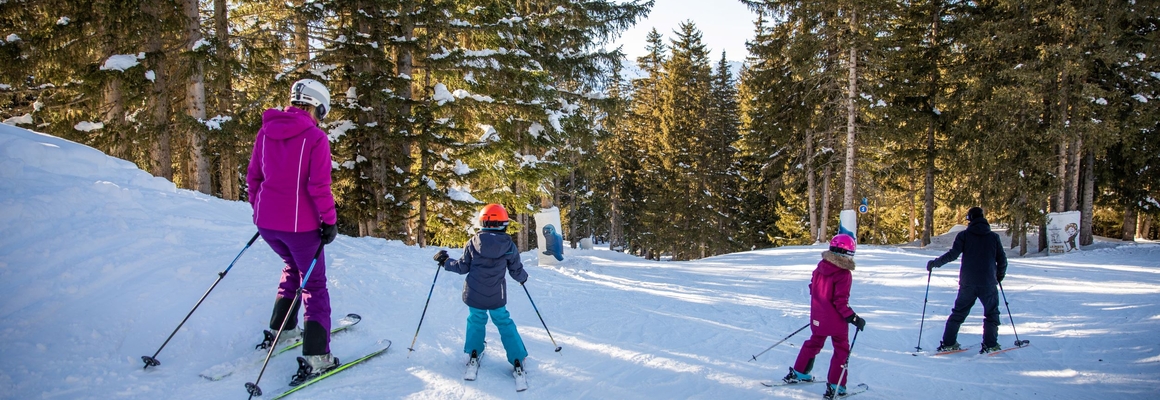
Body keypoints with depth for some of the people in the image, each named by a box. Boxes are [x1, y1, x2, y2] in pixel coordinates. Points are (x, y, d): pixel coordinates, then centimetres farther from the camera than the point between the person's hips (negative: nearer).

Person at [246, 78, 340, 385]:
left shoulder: (266, 131, 5)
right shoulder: (315, 138, -12)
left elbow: (253, 176, 11)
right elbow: (319, 185, -18)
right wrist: (329, 220, -8)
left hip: (266, 221, 6)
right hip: (299, 224, -6)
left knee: (293, 265, 31)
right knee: (314, 285, 6)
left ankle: (280, 329, 33)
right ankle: (315, 357, 2)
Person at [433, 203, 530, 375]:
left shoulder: (473, 242, -8)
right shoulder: (509, 245, -7)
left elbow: (462, 267, 0)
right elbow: (516, 271, 1)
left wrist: (444, 261, 16)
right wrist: (523, 277, 24)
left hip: (474, 295, 0)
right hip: (497, 296, 0)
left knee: (476, 321, 23)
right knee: (505, 323, 15)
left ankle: (473, 354, 23)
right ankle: (517, 360, 12)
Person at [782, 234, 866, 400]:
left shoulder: (820, 266, -1)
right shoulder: (844, 274, -20)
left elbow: (813, 289, 9)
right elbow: (840, 301, -22)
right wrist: (854, 318, -18)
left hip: (818, 317, 6)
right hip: (836, 320, -6)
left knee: (814, 343, 24)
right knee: (841, 350, 9)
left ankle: (797, 373, 31)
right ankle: (834, 387, 8)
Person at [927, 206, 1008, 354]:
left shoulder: (964, 235, -1)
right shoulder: (994, 237, 3)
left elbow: (952, 255, -9)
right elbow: (1002, 260, 6)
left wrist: (934, 263, 3)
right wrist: (1000, 276, 23)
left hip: (967, 283, 1)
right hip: (988, 284, 0)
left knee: (959, 312, 10)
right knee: (991, 313, 12)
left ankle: (948, 343, 8)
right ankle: (990, 344, 7)